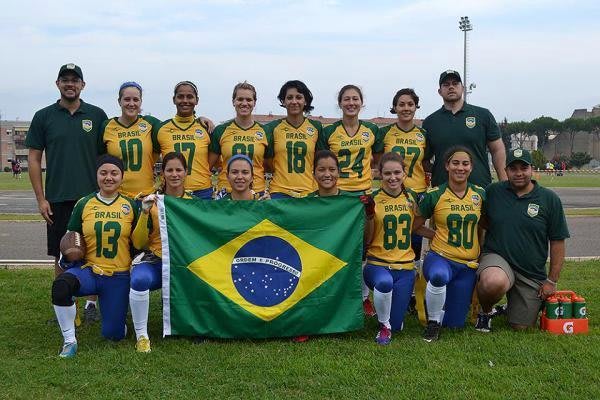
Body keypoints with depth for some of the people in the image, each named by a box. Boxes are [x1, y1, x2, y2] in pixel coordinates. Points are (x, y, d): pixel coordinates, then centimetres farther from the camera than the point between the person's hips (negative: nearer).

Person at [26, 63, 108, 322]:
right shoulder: (44, 117, 5)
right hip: (58, 199, 0)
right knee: (62, 255, 6)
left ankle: (92, 303, 17)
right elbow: (34, 159, 6)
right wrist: (41, 199, 0)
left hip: (92, 197, 0)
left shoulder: (97, 115, 5)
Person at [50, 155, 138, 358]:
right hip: (88, 270, 0)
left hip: (118, 276, 0)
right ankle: (69, 341, -16)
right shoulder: (84, 204, 2)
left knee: (113, 334, -1)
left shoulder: (130, 206, 1)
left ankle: (114, 309, 36)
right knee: (61, 285, -35)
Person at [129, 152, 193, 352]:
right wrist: (145, 213, -16)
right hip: (155, 260, -2)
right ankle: (141, 335, -19)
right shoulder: (152, 201, 3)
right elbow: (138, 243, -3)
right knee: (140, 280, -36)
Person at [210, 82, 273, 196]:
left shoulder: (265, 132, 5)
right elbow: (208, 165, 8)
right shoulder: (220, 131, 4)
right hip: (226, 191, 0)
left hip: (257, 192, 1)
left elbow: (270, 167, 13)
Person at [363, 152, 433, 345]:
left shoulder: (412, 197, 2)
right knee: (384, 282, -39)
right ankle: (383, 326, -11)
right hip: (377, 263, -3)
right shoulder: (373, 199, -8)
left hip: (405, 266, 3)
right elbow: (366, 241, -6)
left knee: (397, 325, 0)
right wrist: (369, 216, -21)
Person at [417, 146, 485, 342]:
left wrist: (482, 253, 10)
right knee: (439, 276, -41)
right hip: (440, 258, -3)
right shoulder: (434, 195, -6)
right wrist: (437, 235, -5)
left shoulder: (480, 194, 3)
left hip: (468, 265, 3)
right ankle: (433, 322, -14)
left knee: (455, 323, 5)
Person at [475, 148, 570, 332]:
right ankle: (485, 311, -3)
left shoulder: (550, 199, -2)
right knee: (494, 282, -37)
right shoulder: (492, 192, -1)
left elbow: (557, 243, 2)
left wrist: (552, 281, 0)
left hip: (533, 274, 2)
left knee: (521, 327, 4)